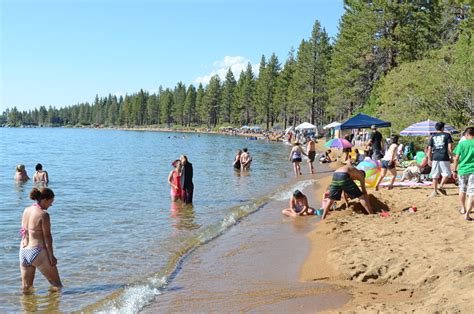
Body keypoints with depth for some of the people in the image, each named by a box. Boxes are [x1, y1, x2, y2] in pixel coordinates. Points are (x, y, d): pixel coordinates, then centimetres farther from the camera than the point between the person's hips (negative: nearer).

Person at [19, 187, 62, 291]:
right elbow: (47, 236, -14)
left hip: (23, 251, 8)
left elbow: (24, 231, 13)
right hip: (37, 251, -7)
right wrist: (51, 256, -8)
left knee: (26, 287, 16)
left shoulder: (26, 210, 6)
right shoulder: (43, 214, -16)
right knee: (56, 284, 7)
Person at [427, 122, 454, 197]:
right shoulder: (447, 135, 4)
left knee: (435, 175, 8)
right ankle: (441, 186, -10)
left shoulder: (432, 137, 11)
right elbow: (450, 147, -5)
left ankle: (435, 191, 8)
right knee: (446, 173, 8)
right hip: (444, 158, -3)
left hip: (435, 158, 3)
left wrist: (430, 160, 15)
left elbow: (429, 150, 9)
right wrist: (451, 157, 4)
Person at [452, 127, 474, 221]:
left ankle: (463, 209, 36)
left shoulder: (461, 144, 0)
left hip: (462, 170, 2)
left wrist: (455, 171, 8)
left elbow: (456, 158, -1)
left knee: (462, 189, 21)